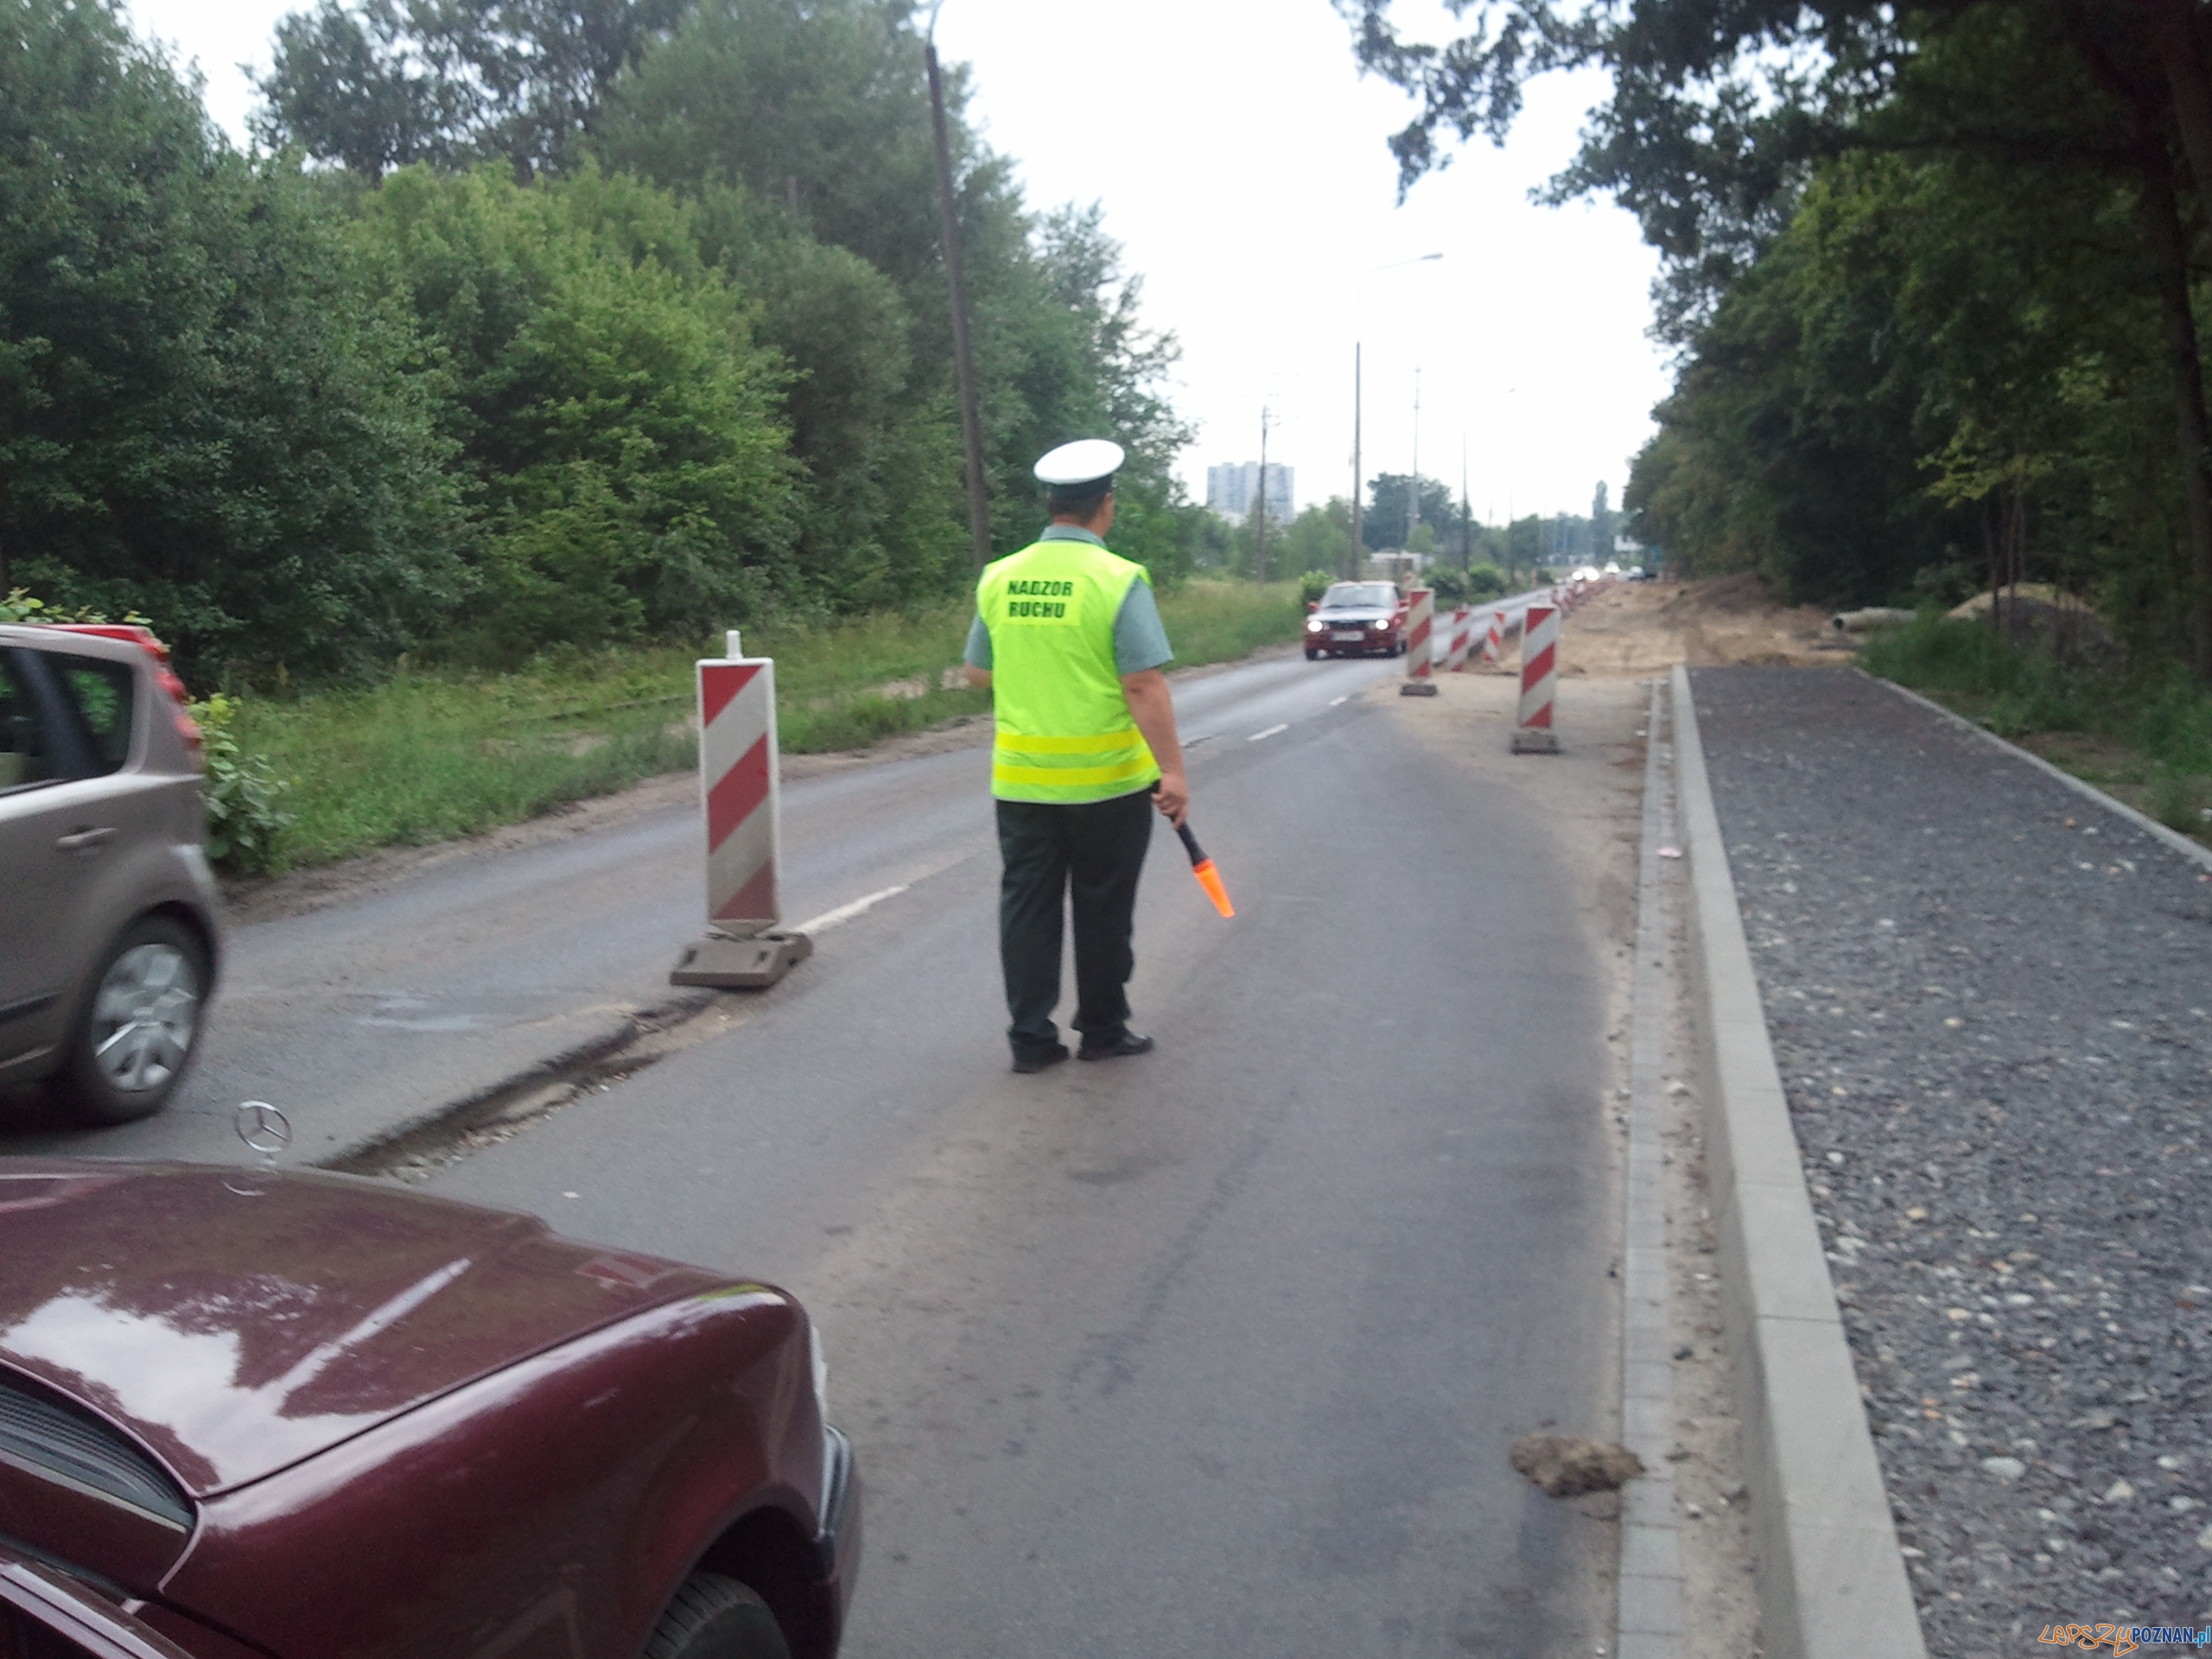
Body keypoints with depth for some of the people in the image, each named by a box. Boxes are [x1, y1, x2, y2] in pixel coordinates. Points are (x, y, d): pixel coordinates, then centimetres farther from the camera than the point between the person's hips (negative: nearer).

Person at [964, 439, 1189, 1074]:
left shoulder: (999, 578, 2)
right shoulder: (1119, 580, -12)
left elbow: (977, 671, 12)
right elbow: (1144, 685, -17)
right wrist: (1172, 770, -15)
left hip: (1020, 777, 4)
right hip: (1107, 779, -3)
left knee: (1026, 903, 11)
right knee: (1103, 909, 10)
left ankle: (1031, 1037, 14)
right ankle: (1103, 1030, 22)